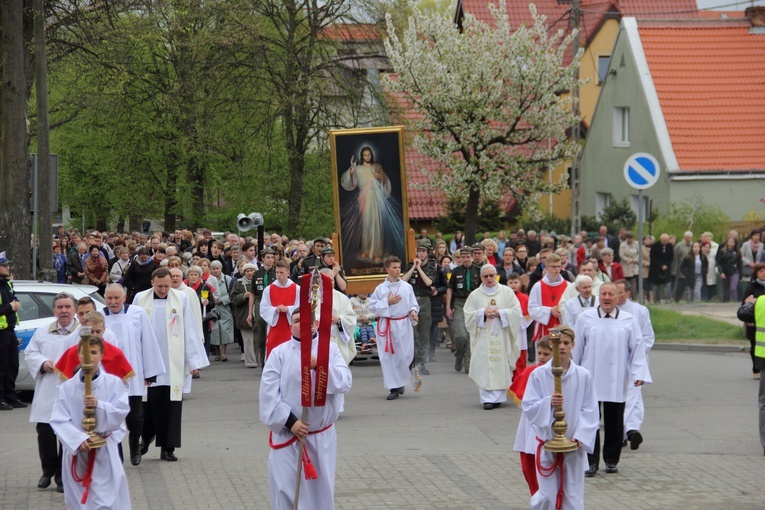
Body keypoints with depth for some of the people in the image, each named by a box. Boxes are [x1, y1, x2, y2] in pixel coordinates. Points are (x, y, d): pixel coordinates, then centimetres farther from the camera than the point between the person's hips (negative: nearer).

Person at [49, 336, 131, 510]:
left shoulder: (113, 383, -3)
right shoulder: (67, 387, -2)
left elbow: (121, 412, -9)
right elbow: (58, 420, -8)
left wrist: (99, 406, -26)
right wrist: (78, 440, -22)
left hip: (105, 451, -1)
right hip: (76, 452, 1)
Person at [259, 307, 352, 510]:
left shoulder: (330, 350, 0)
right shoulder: (279, 353, -5)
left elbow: (345, 381, -12)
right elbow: (268, 393, -9)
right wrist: (289, 421, -16)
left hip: (321, 437, 2)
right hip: (287, 435, -2)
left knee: (320, 489, 13)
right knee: (285, 490, -3)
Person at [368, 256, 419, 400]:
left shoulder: (407, 287, 3)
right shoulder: (380, 288, 1)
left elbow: (413, 304, 9)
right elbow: (372, 306, 0)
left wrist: (413, 312, -12)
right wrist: (387, 301, -10)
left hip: (403, 325, 0)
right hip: (386, 326, 0)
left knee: (405, 356, -2)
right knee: (388, 357, -1)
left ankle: (401, 382, 22)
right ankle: (394, 388, 7)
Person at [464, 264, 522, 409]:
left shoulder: (507, 292, 7)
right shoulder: (475, 295, 9)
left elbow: (516, 312, 0)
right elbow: (468, 316, 3)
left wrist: (500, 313, -11)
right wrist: (483, 313, -11)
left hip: (502, 337, 0)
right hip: (483, 338, 0)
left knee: (502, 367, -3)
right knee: (484, 368, -8)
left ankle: (499, 396, 2)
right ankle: (488, 399, -9)